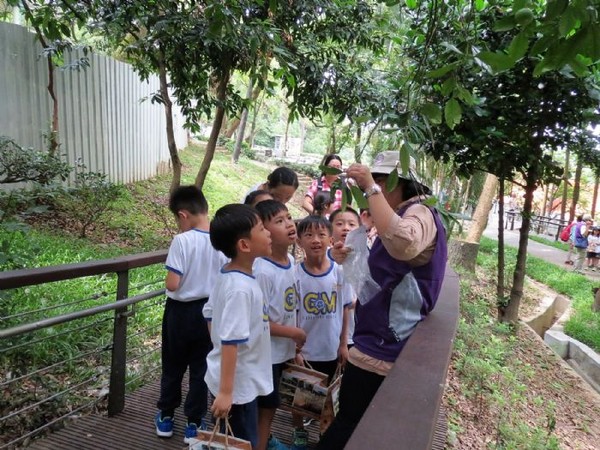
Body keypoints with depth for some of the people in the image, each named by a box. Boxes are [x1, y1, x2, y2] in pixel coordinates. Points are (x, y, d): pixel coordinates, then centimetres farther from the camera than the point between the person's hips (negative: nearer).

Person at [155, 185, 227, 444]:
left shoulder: (182, 241, -21)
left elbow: (172, 284, -22)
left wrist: (169, 279, -1)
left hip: (181, 311, -3)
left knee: (173, 366, 18)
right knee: (201, 368, 15)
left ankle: (166, 417, 35)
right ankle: (194, 423, 26)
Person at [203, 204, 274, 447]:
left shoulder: (227, 275, -1)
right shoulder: (241, 288, -29)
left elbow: (210, 314, 10)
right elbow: (231, 342, -29)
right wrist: (225, 392, -23)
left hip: (236, 379, 9)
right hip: (238, 384, -9)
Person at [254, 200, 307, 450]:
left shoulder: (290, 260, -3)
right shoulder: (262, 271, -29)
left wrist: (294, 340, 11)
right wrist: (294, 333, -17)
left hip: (283, 350, 8)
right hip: (267, 353, -8)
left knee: (271, 403, 27)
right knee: (265, 407, 12)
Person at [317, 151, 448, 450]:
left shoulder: (420, 213, -18)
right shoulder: (402, 214, 15)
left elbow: (403, 244, -44)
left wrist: (371, 188, -36)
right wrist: (350, 258, 3)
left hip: (384, 343, -10)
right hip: (382, 338, 10)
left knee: (349, 421, 7)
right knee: (354, 419, 25)